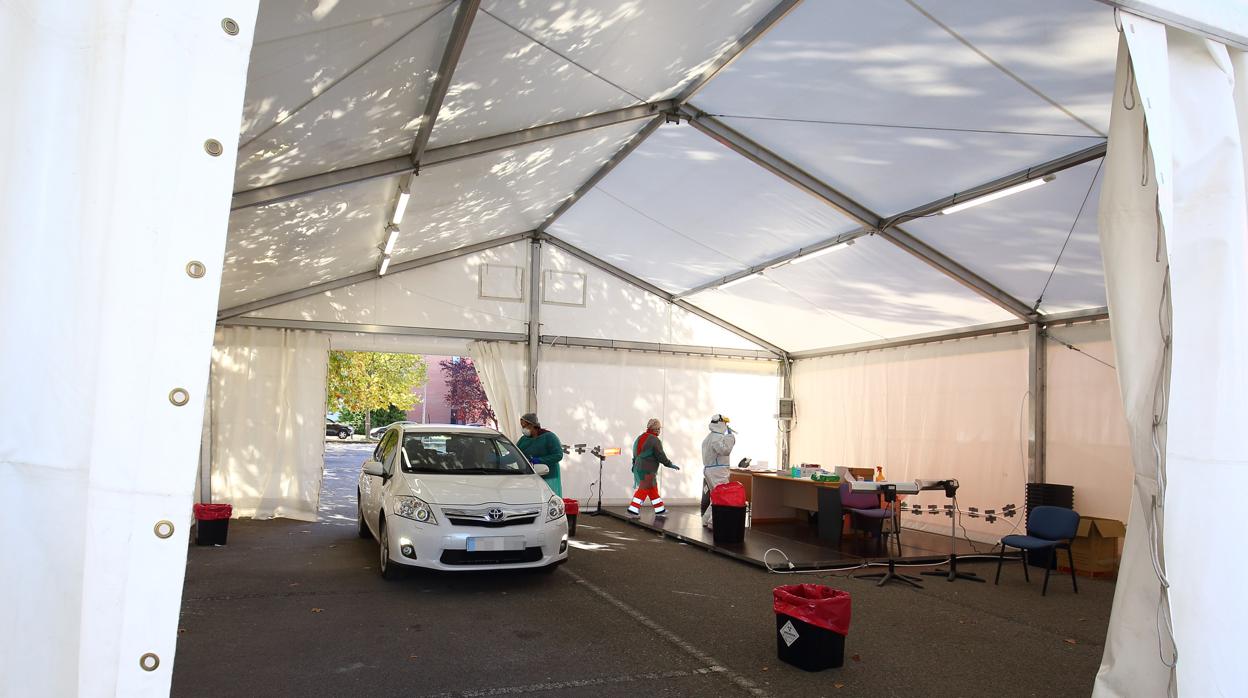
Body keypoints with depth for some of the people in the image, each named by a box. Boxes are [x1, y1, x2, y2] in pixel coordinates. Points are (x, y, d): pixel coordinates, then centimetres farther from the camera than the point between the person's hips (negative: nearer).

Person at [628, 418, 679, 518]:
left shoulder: (639, 438, 13)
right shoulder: (655, 440, -13)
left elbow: (635, 454, 18)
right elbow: (661, 456, -11)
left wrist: (635, 466, 26)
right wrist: (671, 465, 1)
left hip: (639, 468, 9)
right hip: (648, 470, -9)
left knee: (653, 490, 15)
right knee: (643, 490, -4)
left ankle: (660, 510, 23)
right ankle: (633, 510, -5)